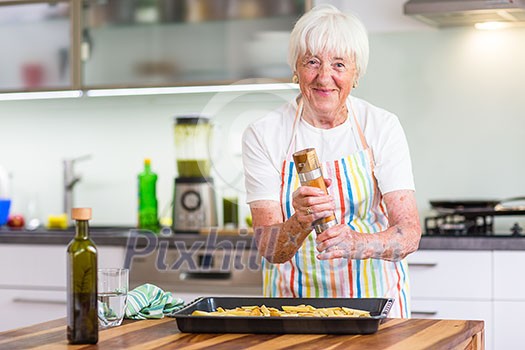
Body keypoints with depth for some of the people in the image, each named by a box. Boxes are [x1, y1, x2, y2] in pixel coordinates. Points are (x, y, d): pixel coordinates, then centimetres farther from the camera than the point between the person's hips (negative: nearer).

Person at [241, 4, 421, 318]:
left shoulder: (382, 127, -3)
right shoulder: (263, 135, -5)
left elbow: (410, 233, -11)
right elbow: (269, 249, -11)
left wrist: (359, 244, -31)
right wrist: (301, 222, -31)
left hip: (373, 297, 0)